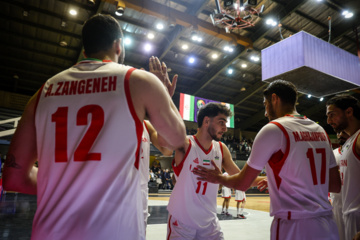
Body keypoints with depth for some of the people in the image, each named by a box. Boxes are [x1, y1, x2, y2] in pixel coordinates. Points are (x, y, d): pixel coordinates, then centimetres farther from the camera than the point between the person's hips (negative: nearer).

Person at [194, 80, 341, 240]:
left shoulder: (273, 129, -12)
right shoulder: (320, 130, 9)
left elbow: (242, 183, -8)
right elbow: (336, 185, 14)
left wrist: (218, 178, 13)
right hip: (327, 226, 7)